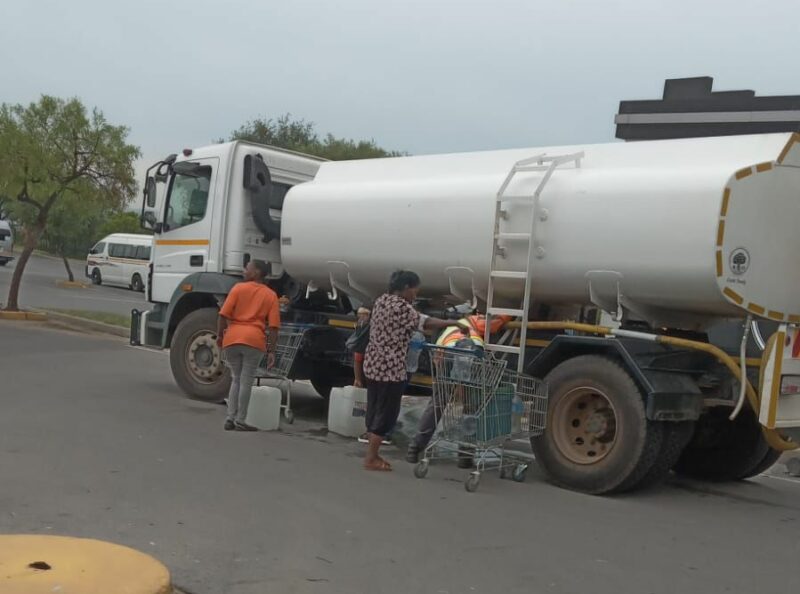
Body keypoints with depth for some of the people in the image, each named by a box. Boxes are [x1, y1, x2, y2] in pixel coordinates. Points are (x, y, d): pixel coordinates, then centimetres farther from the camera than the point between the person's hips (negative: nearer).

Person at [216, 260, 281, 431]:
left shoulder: (238, 288, 9)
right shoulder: (271, 295, 11)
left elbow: (223, 315, -1)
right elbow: (273, 326, 1)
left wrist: (220, 335, 10)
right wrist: (271, 351, 3)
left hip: (232, 338, 1)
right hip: (254, 340, -1)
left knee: (236, 379, 15)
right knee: (246, 381, 4)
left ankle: (230, 418, 11)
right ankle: (240, 421, 4)